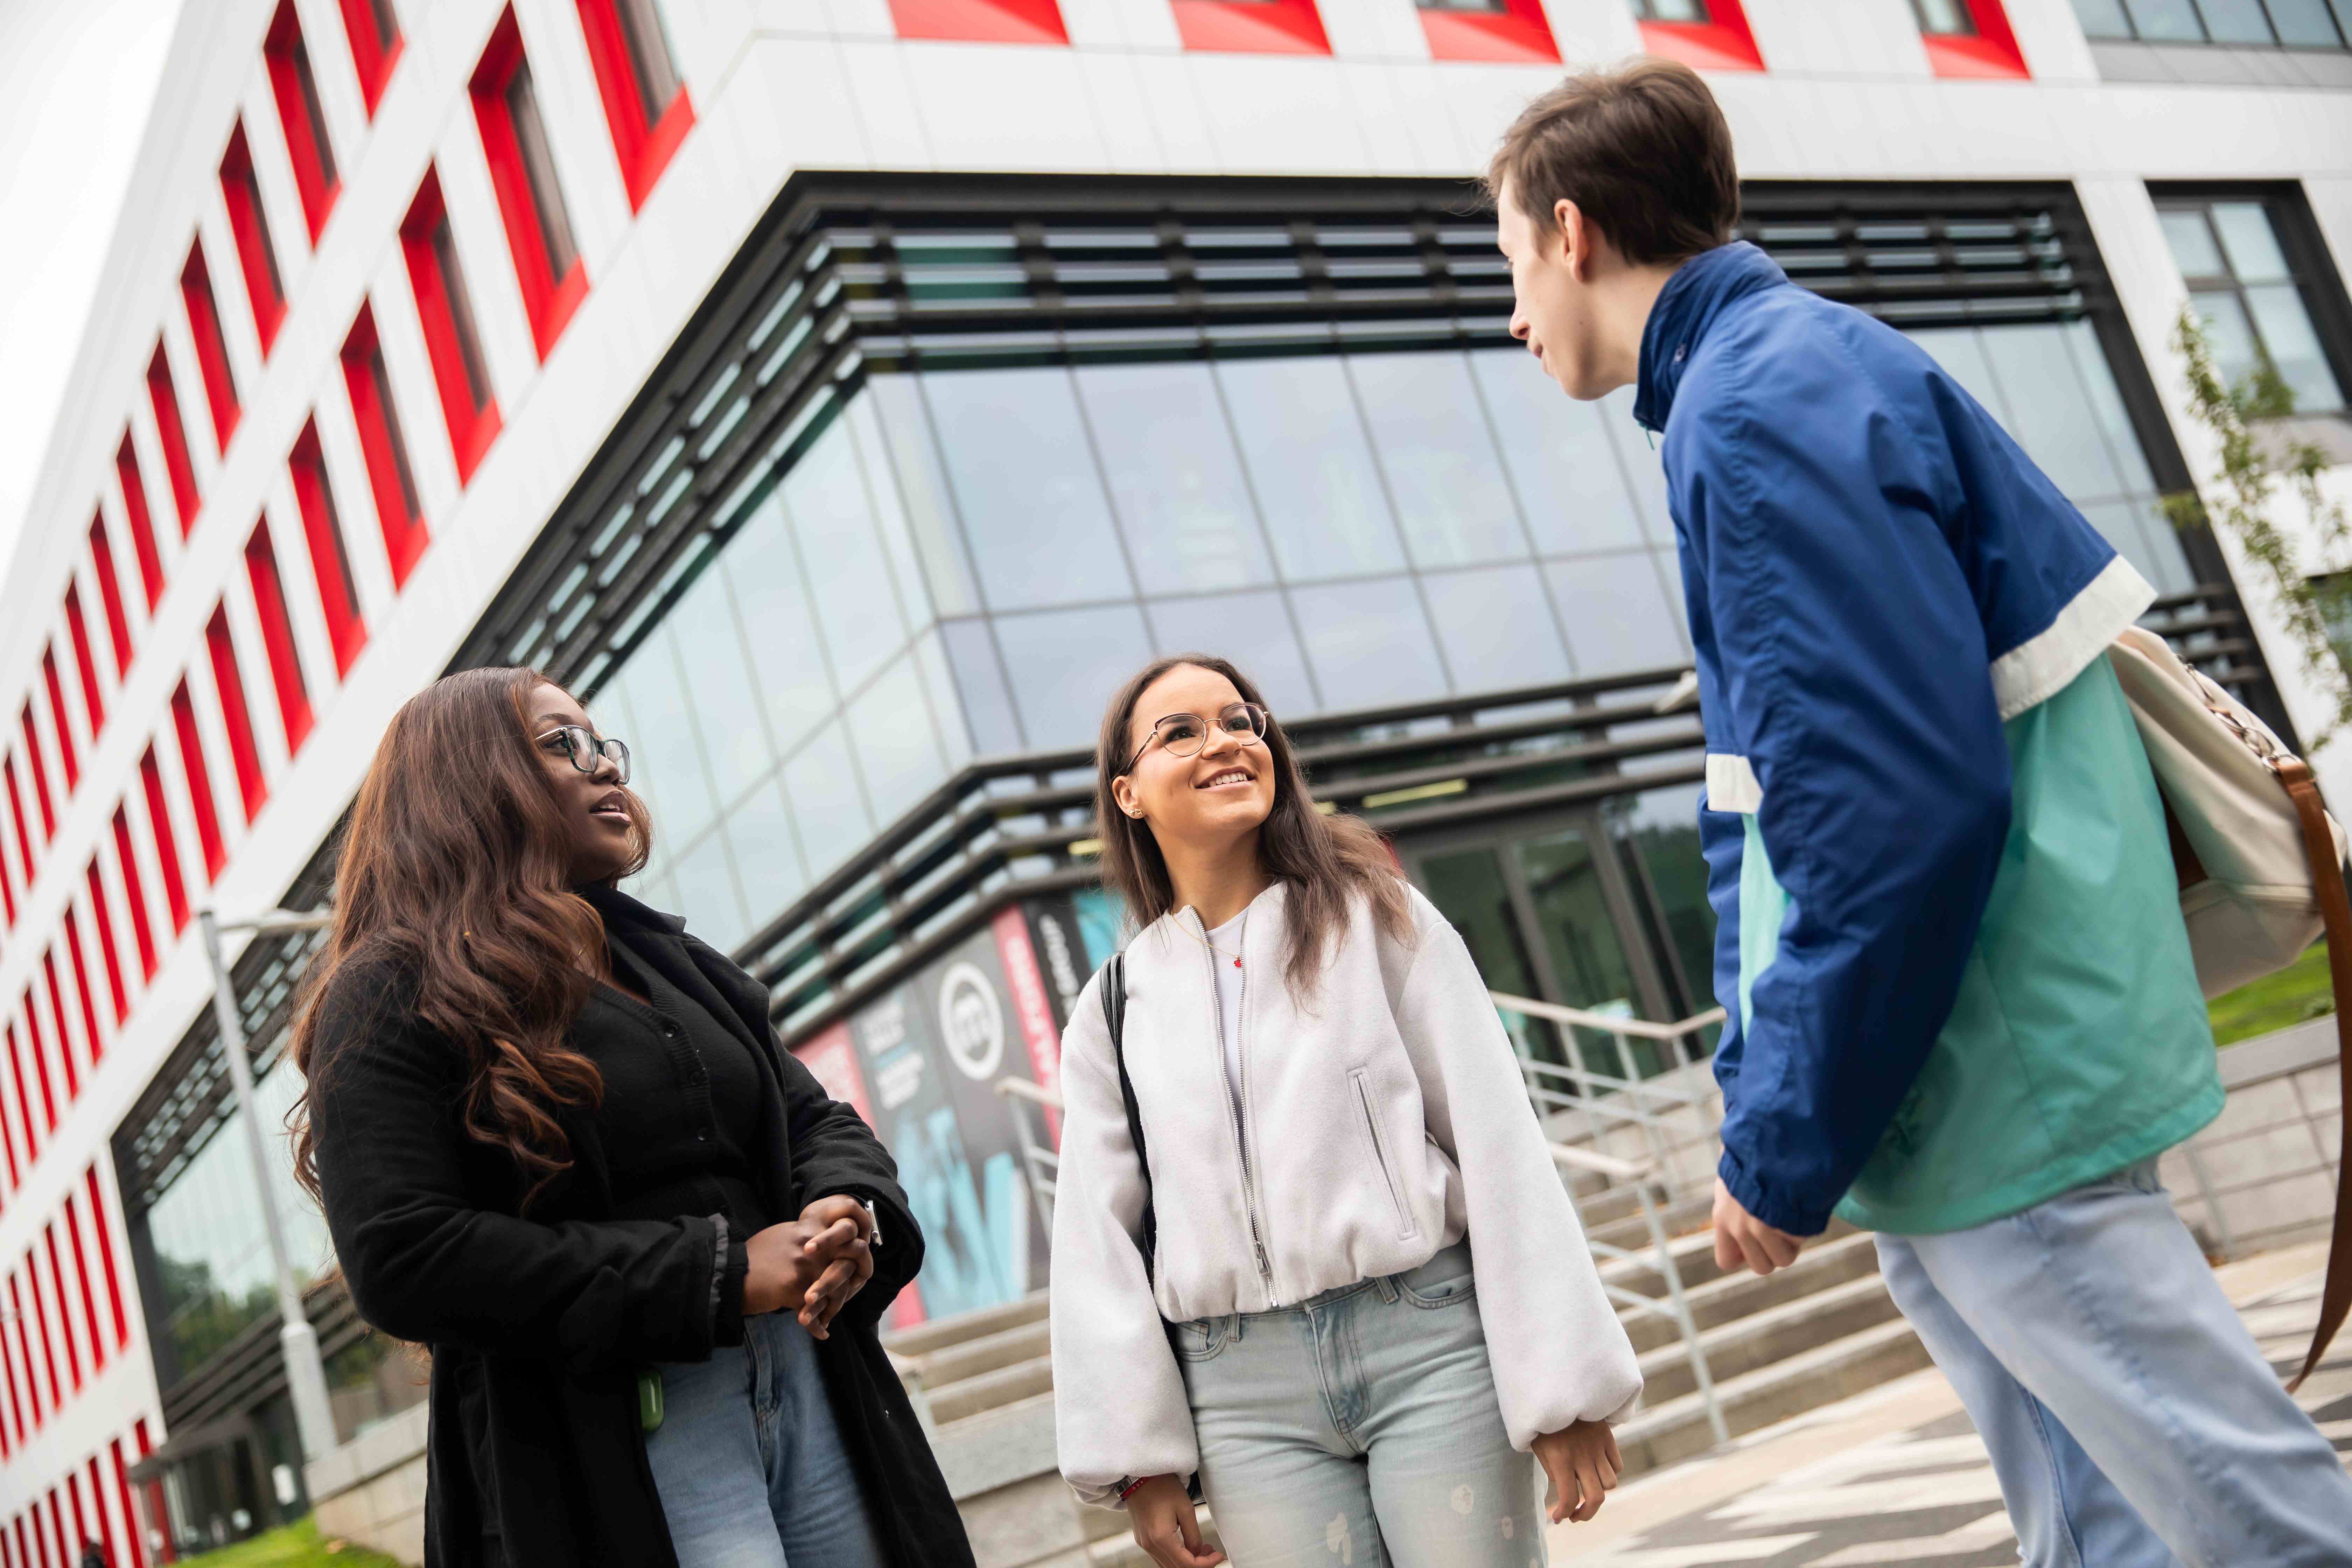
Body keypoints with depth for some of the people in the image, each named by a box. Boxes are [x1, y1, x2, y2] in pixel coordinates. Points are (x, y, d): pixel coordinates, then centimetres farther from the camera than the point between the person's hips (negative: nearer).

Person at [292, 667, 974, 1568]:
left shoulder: (668, 961, 19)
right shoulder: (389, 1001, -4)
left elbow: (817, 1120, 20)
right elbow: (401, 1263, -15)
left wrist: (851, 1214, -6)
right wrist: (719, 1276, -17)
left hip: (805, 1384, 7)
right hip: (617, 1450, -6)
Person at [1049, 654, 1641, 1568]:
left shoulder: (1378, 919, 3)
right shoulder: (1113, 1009, 8)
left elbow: (1498, 1147, 0)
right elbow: (1098, 1243, 8)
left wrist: (1567, 1388, -3)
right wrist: (1141, 1457, 3)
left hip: (1431, 1343, -1)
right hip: (1245, 1393, 2)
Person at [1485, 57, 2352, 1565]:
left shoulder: (1758, 407, -17)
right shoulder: (1795, 366, 16)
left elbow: (1910, 803, -25)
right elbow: (1775, 795, 20)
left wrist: (1784, 1146, -16)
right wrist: (1760, 1098, 18)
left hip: (2006, 1088, -10)